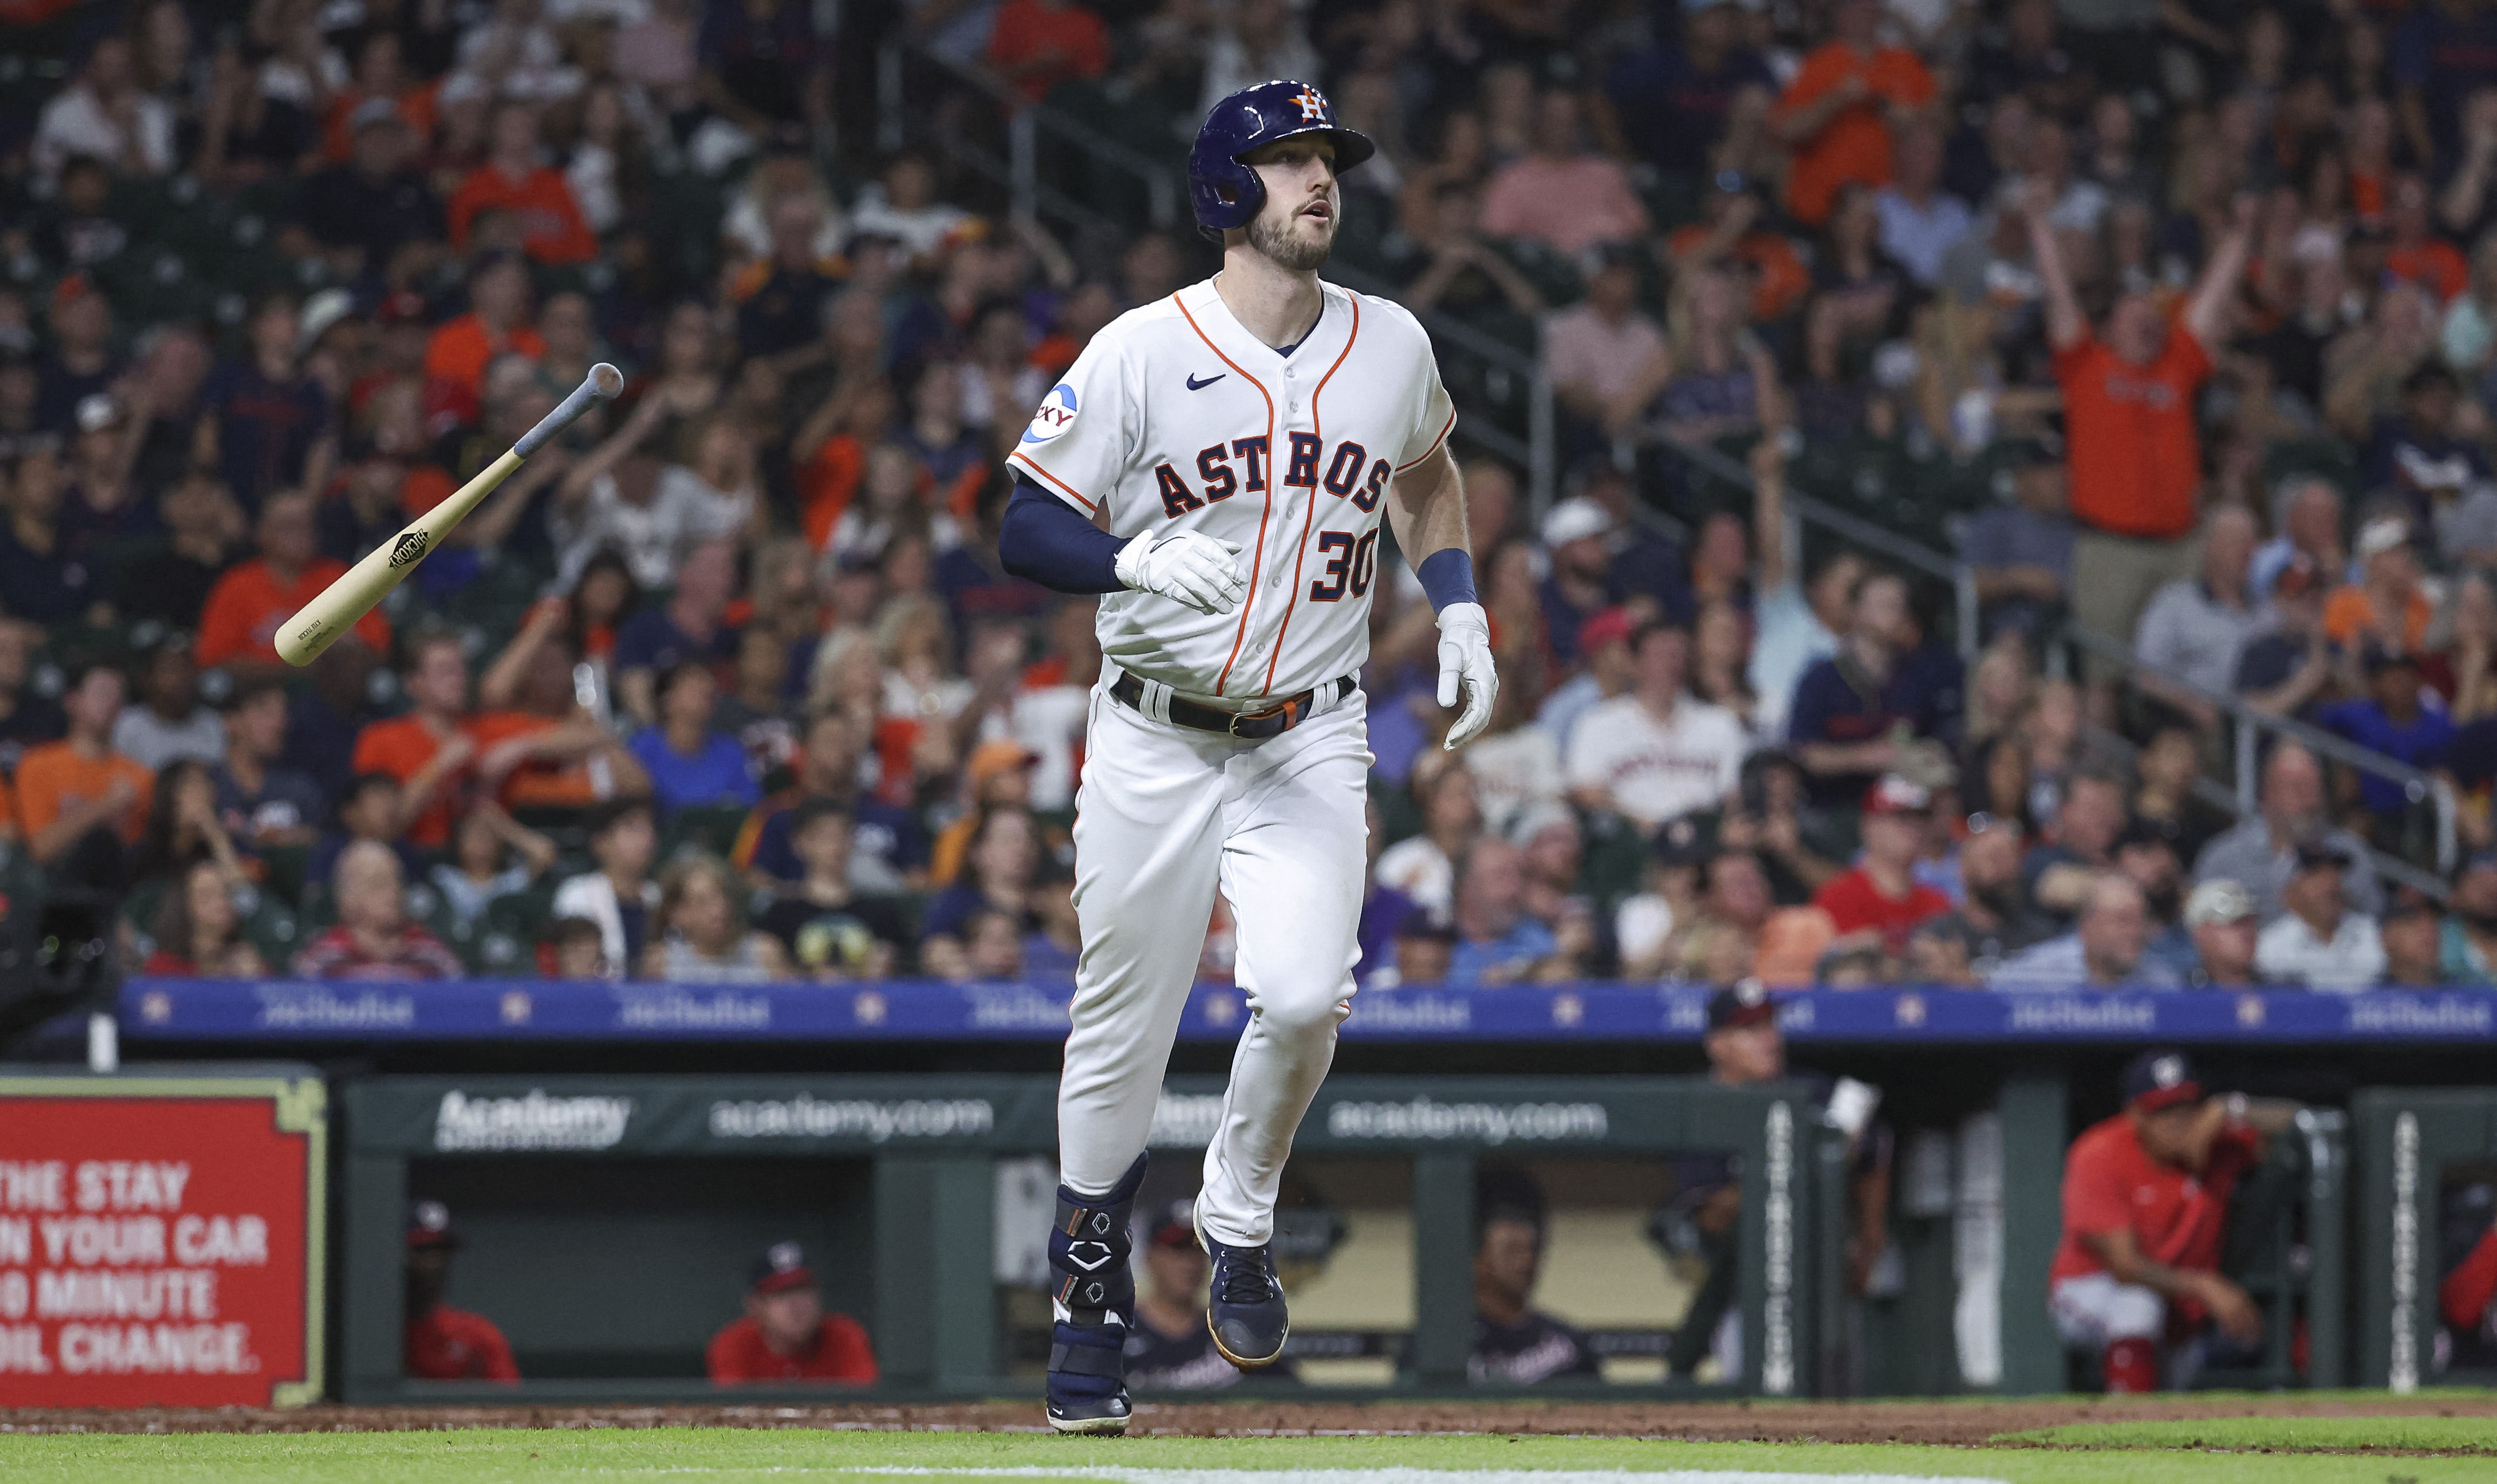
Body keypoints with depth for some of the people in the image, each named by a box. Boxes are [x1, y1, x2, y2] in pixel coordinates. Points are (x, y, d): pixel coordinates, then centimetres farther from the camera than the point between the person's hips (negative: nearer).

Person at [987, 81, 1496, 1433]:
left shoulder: (1390, 348, 3)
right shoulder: (1139, 354, -9)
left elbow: (1423, 476, 24)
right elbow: (1026, 528, -9)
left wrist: (1460, 612, 12)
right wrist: (1142, 561, -27)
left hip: (1308, 742, 2)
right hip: (1153, 746, -1)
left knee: (1303, 996, -19)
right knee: (1122, 1031, 4)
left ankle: (1238, 1221, 9)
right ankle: (1090, 1301, 22)